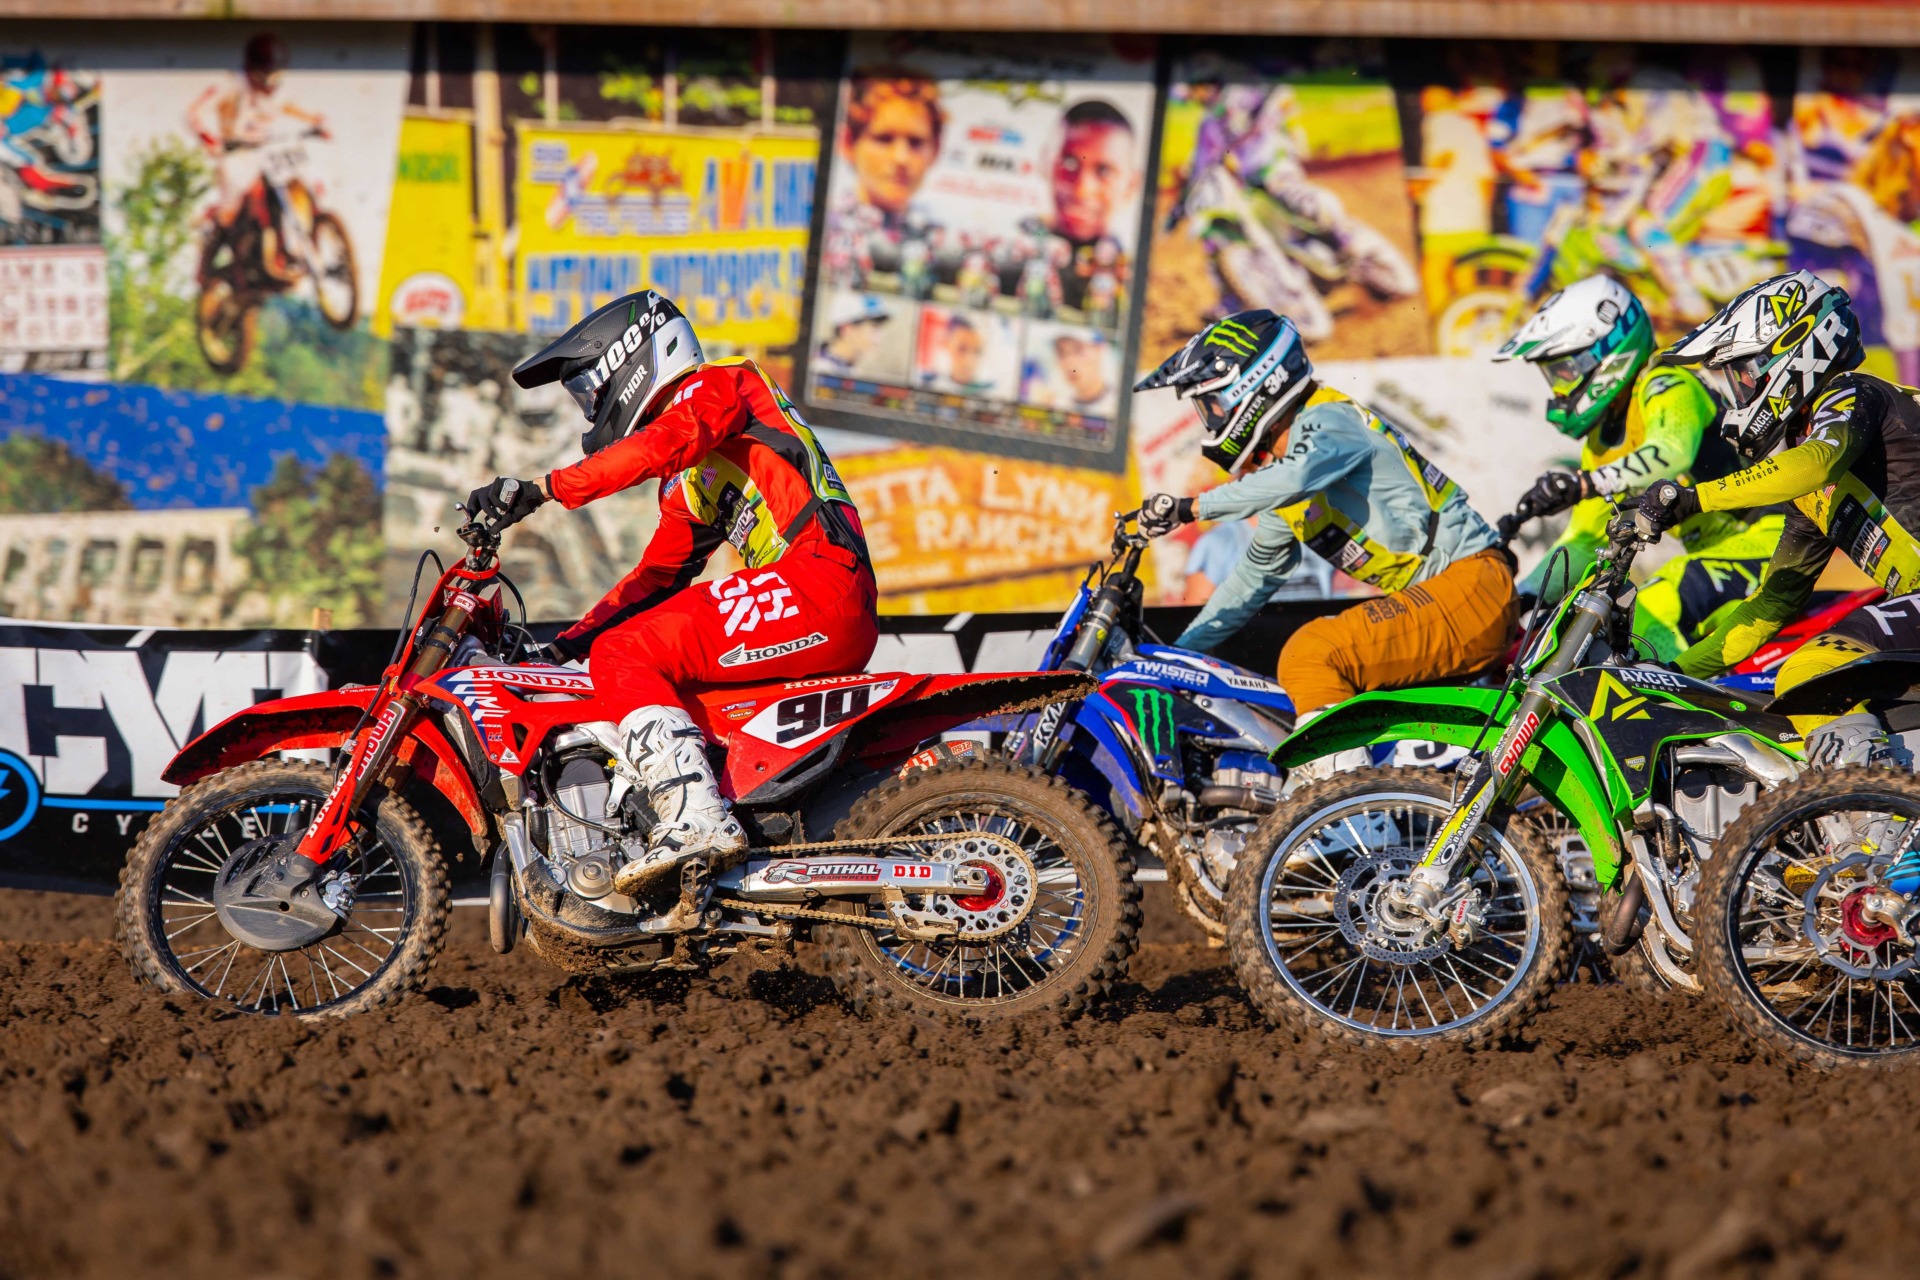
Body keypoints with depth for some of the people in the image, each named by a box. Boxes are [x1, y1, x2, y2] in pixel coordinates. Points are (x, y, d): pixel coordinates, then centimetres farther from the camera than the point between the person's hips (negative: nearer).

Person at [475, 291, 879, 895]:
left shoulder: (716, 385, 2)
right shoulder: (685, 483, 31)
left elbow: (659, 447, -18)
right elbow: (657, 575, 33)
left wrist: (539, 489, -26)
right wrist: (565, 642, 23)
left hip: (822, 584, -10)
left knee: (623, 655, -17)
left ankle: (699, 818, -32)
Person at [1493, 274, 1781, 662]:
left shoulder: (1666, 388, -10)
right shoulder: (1600, 440, 19)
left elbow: (1672, 453, -33)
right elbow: (1585, 540, 24)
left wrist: (1584, 484, -46)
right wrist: (1522, 596, 11)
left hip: (1755, 544, -10)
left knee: (1645, 618, -28)